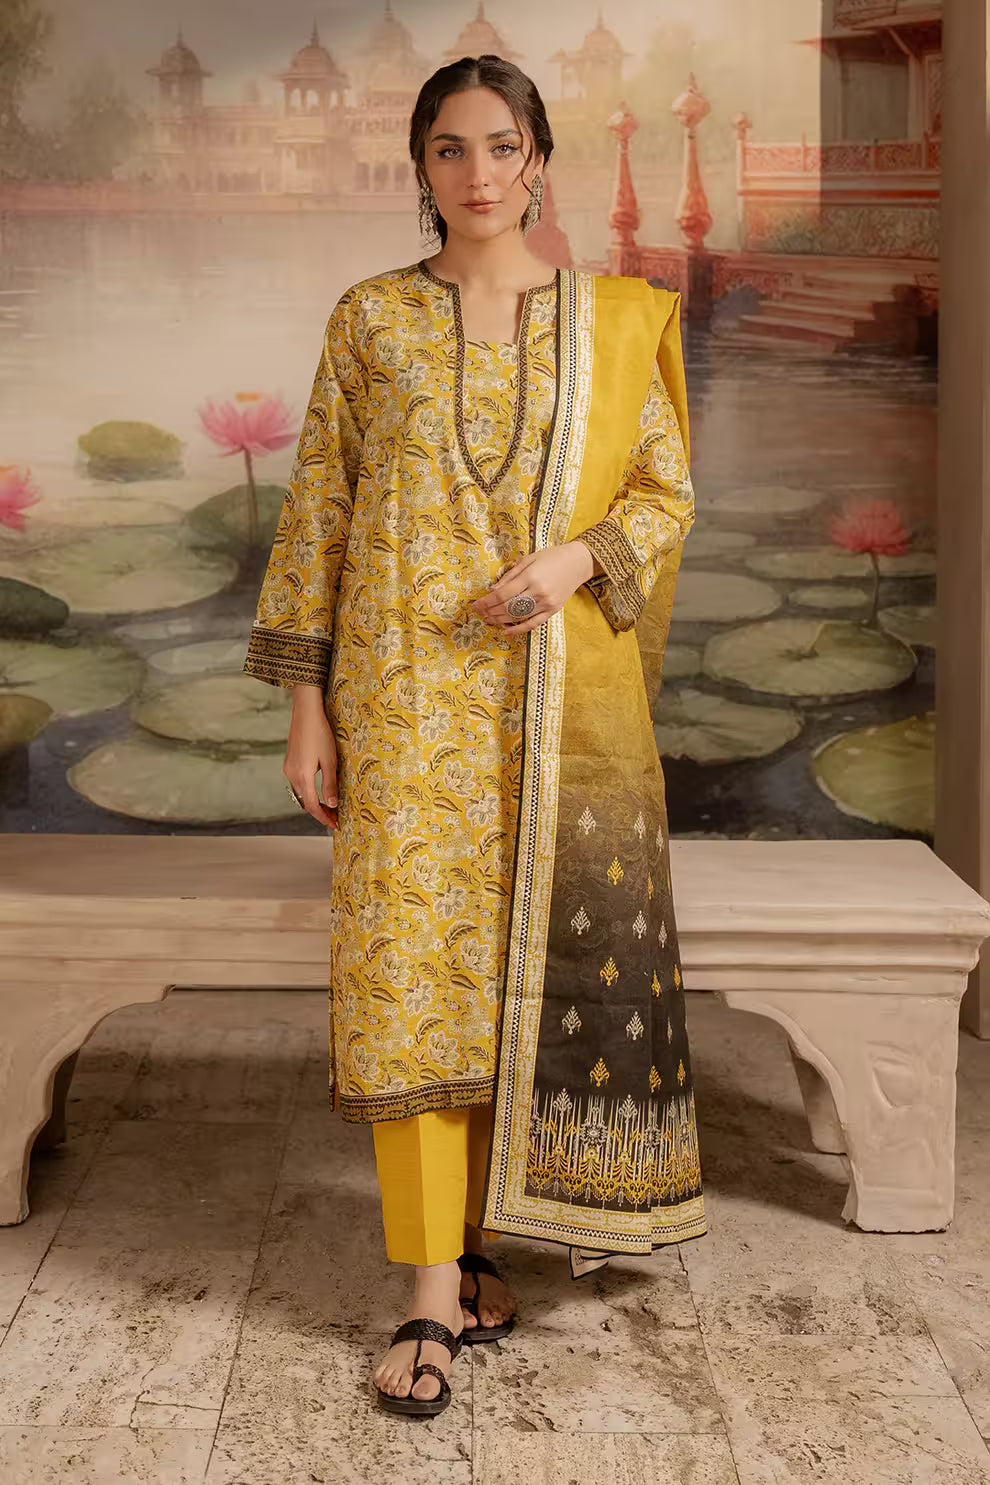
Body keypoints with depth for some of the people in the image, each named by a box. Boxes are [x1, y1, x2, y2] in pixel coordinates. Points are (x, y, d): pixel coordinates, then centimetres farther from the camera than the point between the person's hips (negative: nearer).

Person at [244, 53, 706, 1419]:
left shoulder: (617, 319, 8)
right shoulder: (371, 320, 6)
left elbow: (667, 487, 8)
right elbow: (318, 512, 5)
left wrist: (577, 558, -13)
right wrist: (308, 704, -1)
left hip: (568, 691, 1)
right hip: (412, 690, -1)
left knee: (564, 950, 6)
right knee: (413, 961, -4)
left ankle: (571, 1201, 29)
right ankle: (441, 1283, 3)